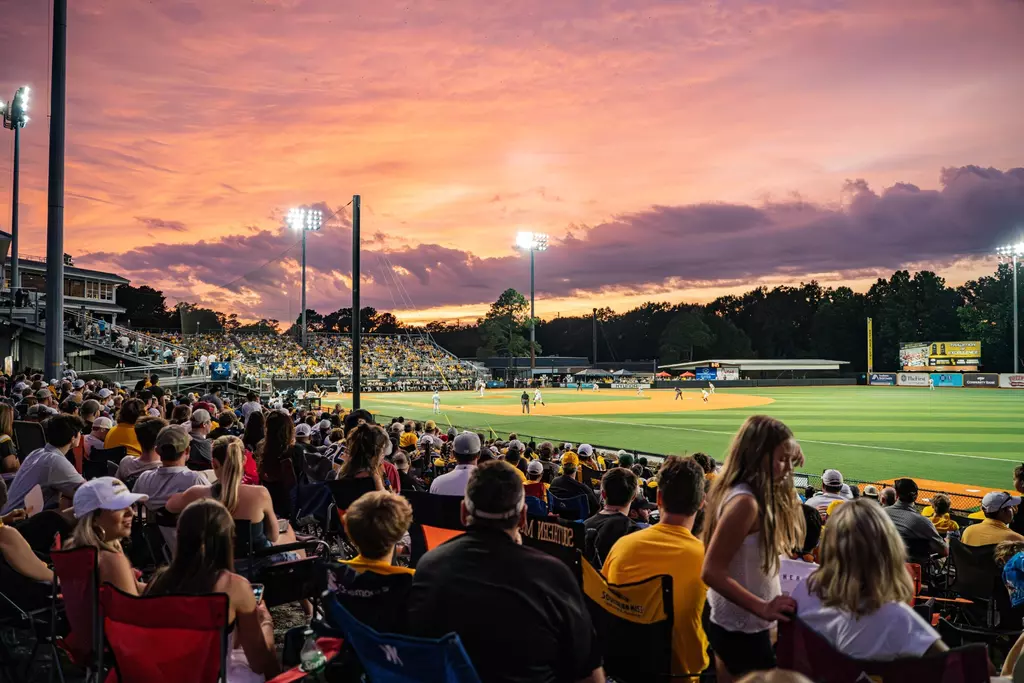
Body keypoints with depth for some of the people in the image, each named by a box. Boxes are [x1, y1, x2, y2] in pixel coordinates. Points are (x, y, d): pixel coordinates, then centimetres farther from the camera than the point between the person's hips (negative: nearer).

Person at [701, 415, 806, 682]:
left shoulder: (737, 492, 2)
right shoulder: (745, 502, -26)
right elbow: (711, 573, -28)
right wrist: (763, 608, -29)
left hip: (730, 623, 9)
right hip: (742, 630, -9)